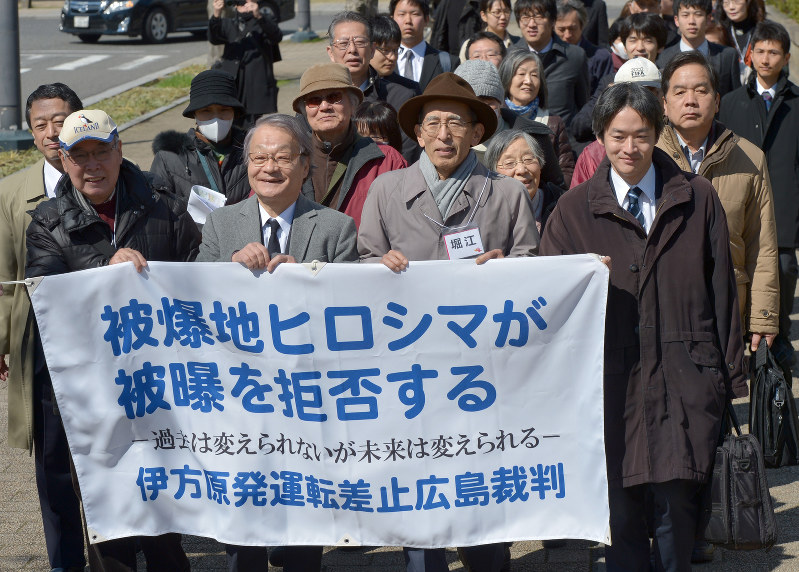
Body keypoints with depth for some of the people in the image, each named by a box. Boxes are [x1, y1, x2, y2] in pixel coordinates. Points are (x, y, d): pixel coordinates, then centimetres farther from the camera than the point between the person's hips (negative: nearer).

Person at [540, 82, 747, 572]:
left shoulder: (697, 199, 9)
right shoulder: (574, 210, 8)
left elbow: (721, 289, 8)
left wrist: (731, 375, 6)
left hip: (684, 381, 0)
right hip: (612, 380, 0)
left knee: (677, 507, -2)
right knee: (621, 509, 1)